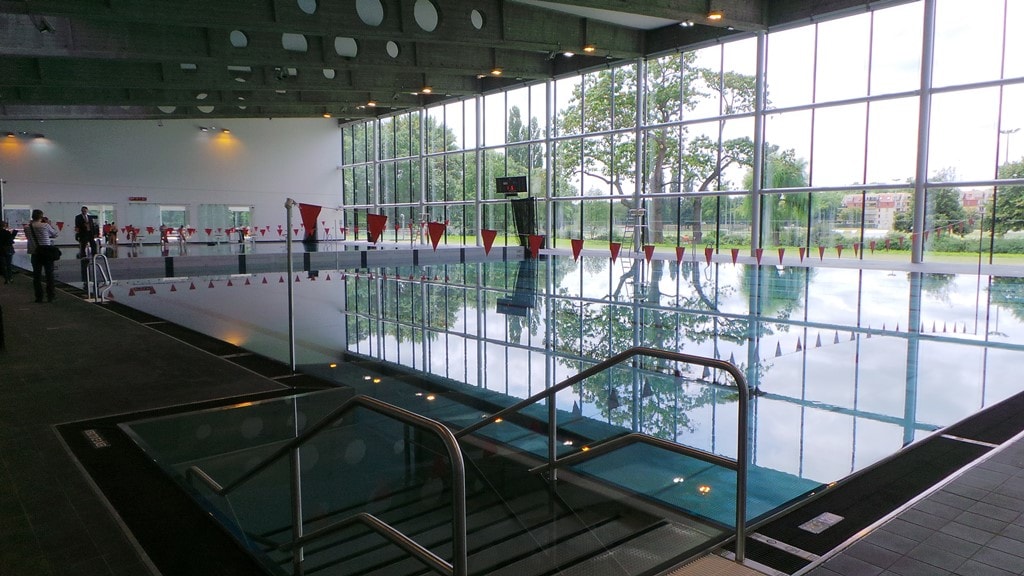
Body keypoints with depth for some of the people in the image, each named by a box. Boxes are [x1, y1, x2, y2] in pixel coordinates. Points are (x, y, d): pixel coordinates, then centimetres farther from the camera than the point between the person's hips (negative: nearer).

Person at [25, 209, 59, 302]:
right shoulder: (45, 226, -11)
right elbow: (55, 234, 2)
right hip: (46, 253, -3)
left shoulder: (27, 227, -1)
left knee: (36, 275, 8)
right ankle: (50, 297, 5)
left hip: (35, 253, 3)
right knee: (49, 275, 5)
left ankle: (39, 297, 8)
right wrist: (49, 224, 8)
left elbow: (28, 237, 15)